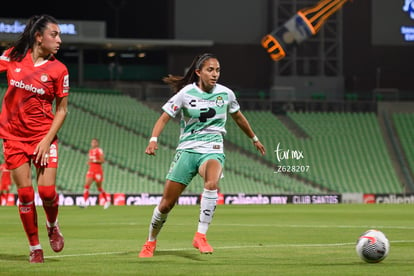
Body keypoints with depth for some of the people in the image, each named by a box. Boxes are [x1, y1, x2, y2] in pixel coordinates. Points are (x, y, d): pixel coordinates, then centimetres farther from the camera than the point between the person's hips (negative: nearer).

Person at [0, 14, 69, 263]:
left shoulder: (58, 70, -5)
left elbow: (62, 110, -1)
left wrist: (47, 140, -10)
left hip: (43, 136, -1)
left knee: (47, 191, -10)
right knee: (25, 193, -1)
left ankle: (53, 225, 23)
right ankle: (35, 248, 11)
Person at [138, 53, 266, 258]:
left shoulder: (225, 94, 3)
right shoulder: (186, 93, -5)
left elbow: (238, 117, 22)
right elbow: (164, 118, -3)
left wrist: (254, 139, 33)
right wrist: (153, 139, -20)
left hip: (212, 150, 0)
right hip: (187, 149, 0)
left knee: (212, 183, -35)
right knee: (166, 204, 0)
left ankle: (200, 236, -30)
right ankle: (150, 241, 26)